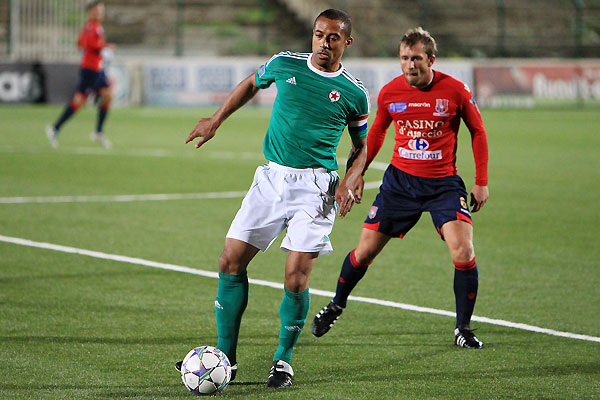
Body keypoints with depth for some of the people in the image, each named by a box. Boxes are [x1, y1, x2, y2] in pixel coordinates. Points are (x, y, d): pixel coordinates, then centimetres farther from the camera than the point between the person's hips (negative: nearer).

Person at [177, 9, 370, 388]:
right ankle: (226, 357, 10)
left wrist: (348, 182, -5)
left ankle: (284, 360, 8)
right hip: (271, 178, 3)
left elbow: (362, 145, 11)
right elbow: (251, 84, 24)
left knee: (296, 277, -12)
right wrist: (217, 119, 21)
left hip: (315, 186, -3)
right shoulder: (284, 64, 4)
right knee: (231, 261, -1)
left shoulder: (354, 93, -2)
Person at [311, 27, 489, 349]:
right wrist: (357, 172, 16)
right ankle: (336, 306, 31)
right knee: (365, 250, 3)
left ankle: (463, 329, -1)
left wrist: (481, 182, 1)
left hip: (444, 184, -2)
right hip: (400, 179, 2)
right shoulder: (390, 93, -3)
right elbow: (376, 132, 16)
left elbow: (478, 132, 3)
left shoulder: (455, 91, -10)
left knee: (463, 253, -18)